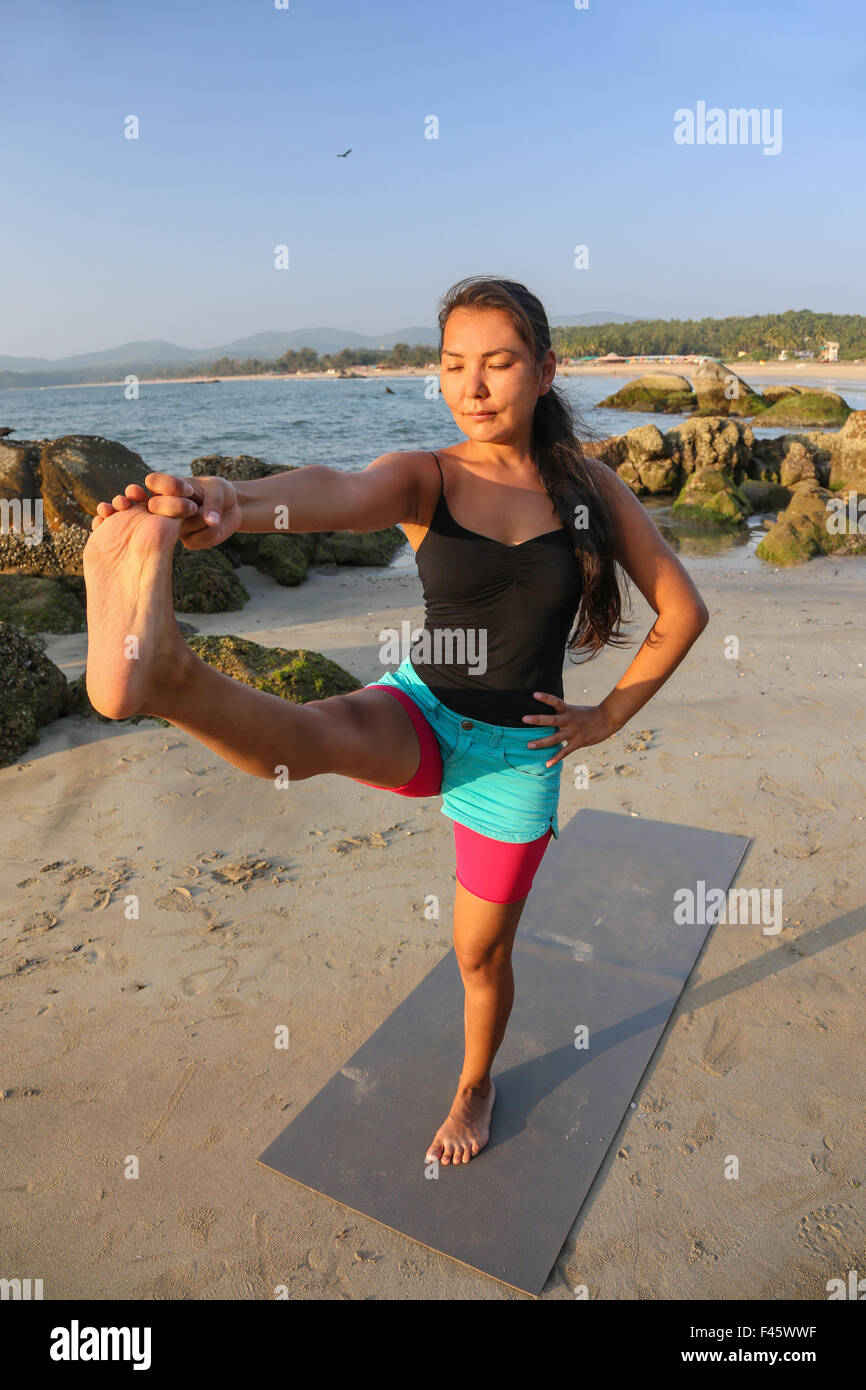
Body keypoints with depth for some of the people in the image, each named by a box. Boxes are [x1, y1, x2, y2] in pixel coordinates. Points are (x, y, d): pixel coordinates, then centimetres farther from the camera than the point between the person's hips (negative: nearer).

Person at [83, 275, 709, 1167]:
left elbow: (683, 610, 2)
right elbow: (337, 493, -33)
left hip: (517, 754, 1)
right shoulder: (423, 478, -8)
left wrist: (607, 716, -3)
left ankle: (475, 1087, 43)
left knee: (480, 952, 15)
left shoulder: (590, 488, -4)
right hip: (420, 718, 0)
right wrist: (233, 504, -55)